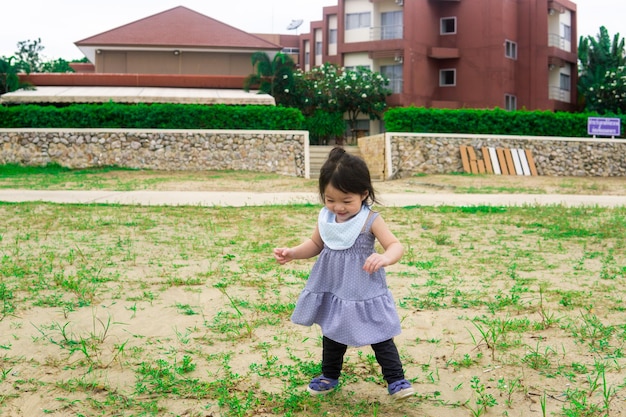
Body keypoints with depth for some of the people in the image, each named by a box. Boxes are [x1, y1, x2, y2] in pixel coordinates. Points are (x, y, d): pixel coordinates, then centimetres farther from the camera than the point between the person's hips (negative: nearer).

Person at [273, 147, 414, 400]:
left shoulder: (370, 221, -20)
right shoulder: (326, 218, -4)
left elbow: (396, 246, -26)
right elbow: (316, 244, 12)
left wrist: (385, 258, -48)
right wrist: (292, 253, -4)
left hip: (365, 292, -5)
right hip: (332, 290, 5)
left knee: (380, 337, 5)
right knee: (332, 334, 21)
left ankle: (396, 379, 19)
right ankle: (330, 376, 39)